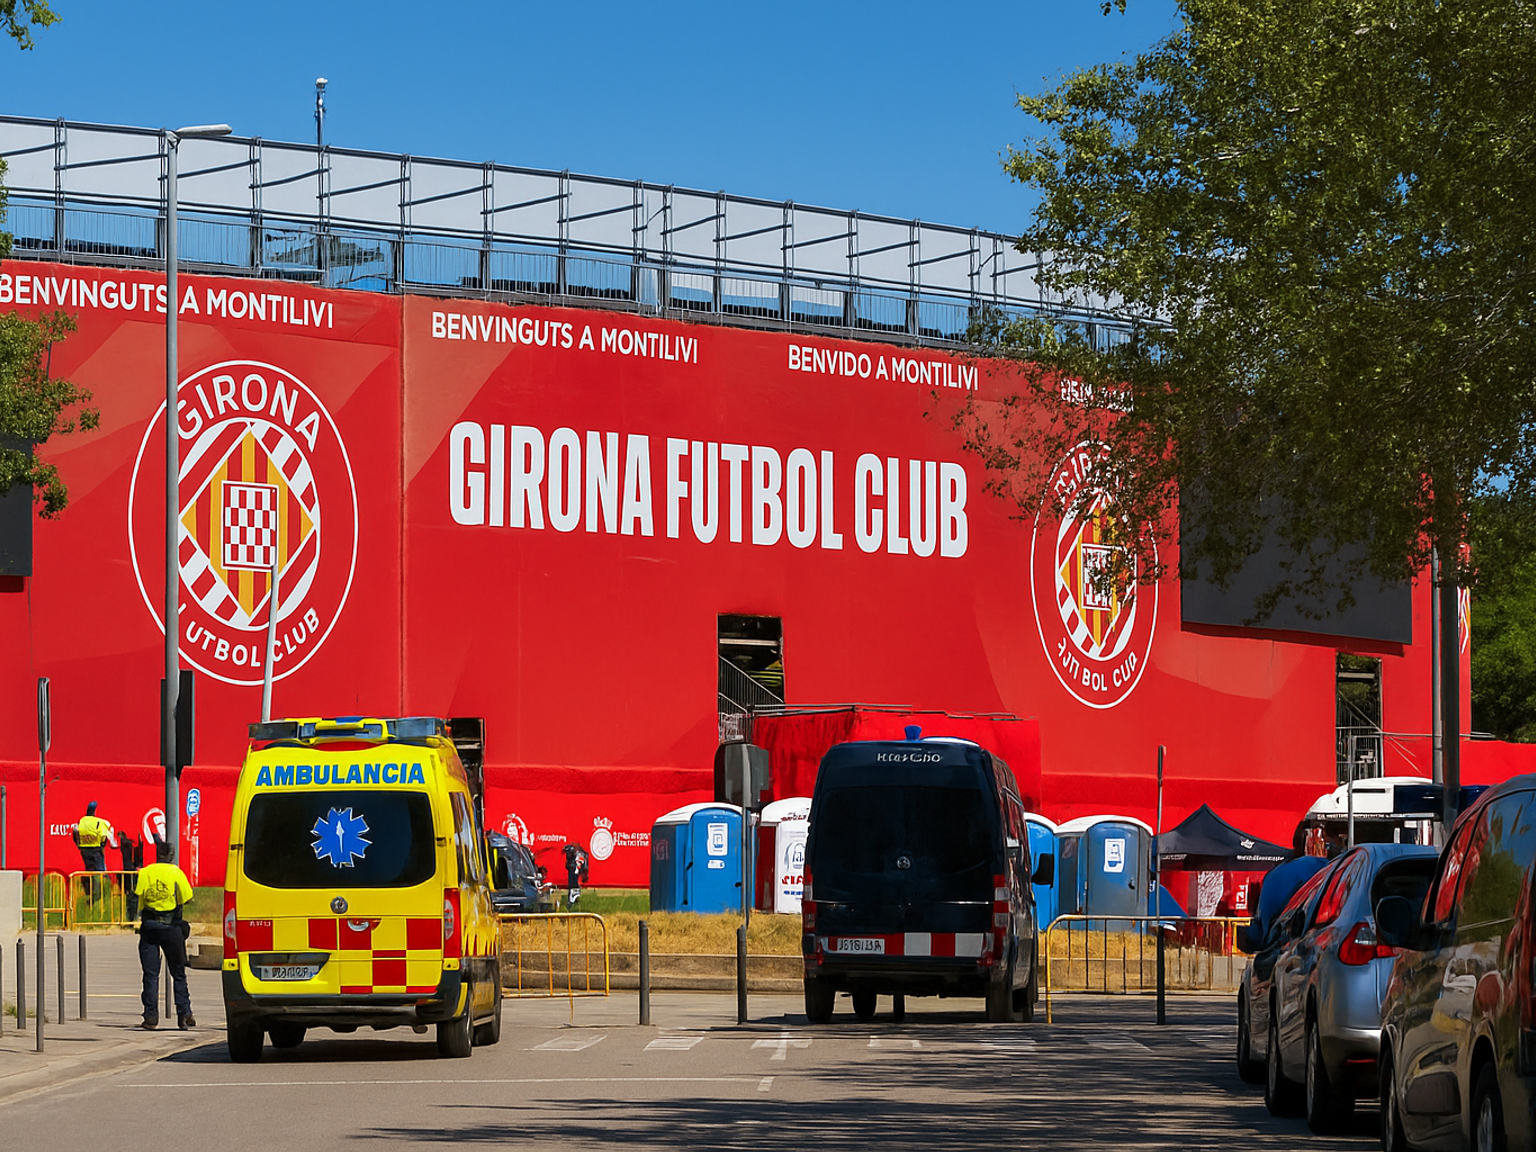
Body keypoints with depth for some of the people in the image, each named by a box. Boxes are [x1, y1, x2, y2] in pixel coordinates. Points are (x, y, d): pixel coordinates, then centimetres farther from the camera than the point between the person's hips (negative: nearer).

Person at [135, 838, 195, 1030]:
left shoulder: (144, 873, -1)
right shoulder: (176, 873, -5)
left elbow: (138, 895, -5)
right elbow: (186, 899, -6)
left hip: (149, 927, 1)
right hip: (171, 927, -1)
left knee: (151, 974, 5)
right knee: (178, 973, 9)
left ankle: (151, 1016, 0)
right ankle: (184, 1014, 5)